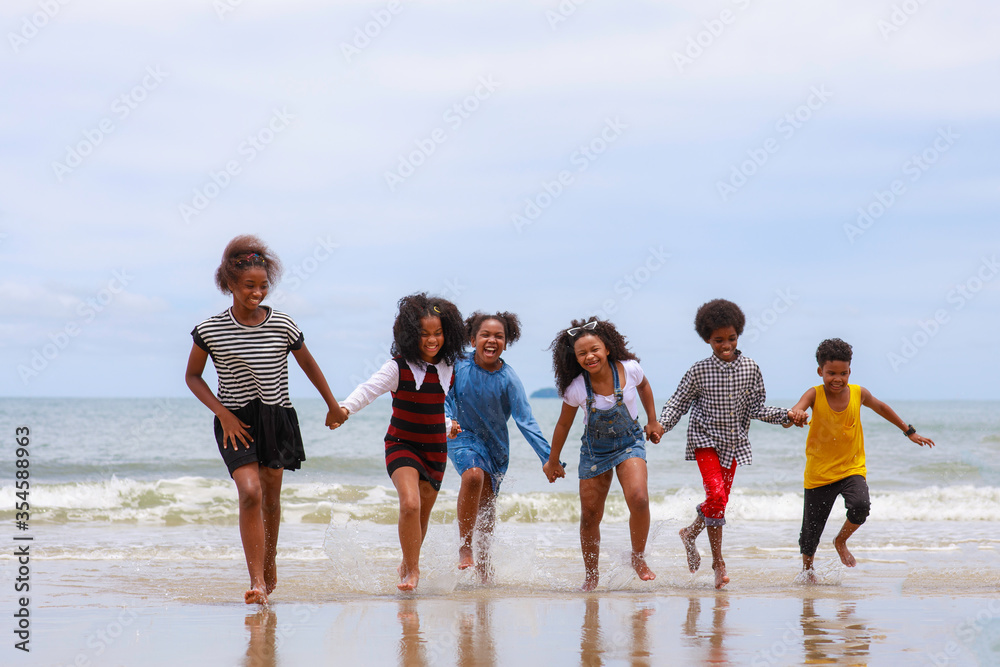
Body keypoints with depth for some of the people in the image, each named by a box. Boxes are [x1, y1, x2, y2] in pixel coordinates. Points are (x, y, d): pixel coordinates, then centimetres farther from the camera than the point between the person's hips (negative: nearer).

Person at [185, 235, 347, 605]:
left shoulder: (283, 326, -6)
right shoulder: (210, 330, -9)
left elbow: (309, 366, 10)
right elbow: (192, 376, 2)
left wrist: (334, 407, 19)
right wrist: (223, 414, -9)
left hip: (277, 418, 2)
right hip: (236, 422, -2)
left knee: (271, 498, 10)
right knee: (250, 492, -20)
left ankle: (270, 562, 37)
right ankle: (257, 582, -20)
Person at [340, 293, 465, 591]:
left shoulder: (448, 368, 3)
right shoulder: (399, 367, -13)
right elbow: (369, 389, -26)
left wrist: (449, 426, 27)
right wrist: (345, 408, -42)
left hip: (435, 450, 5)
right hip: (402, 446, -5)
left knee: (423, 516, 11)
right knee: (410, 504, -25)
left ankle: (407, 566, 34)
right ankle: (412, 570, -13)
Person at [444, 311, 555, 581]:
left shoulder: (508, 379, -16)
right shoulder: (459, 366, -15)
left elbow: (525, 421, -16)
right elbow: (445, 397, -3)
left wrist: (550, 459, -21)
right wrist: (448, 420, -25)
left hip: (495, 442, 2)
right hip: (463, 437, -2)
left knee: (487, 501, 13)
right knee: (473, 476, -31)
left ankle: (484, 558, 38)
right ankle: (464, 546, -19)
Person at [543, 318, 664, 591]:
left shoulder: (629, 369, -19)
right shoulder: (576, 389, -19)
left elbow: (644, 387, 7)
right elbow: (564, 425, -2)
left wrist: (652, 422, 12)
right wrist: (553, 462, 7)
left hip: (629, 442, -1)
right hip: (595, 449, 1)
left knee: (638, 499, -24)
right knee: (590, 516, 4)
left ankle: (638, 558, 0)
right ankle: (591, 576, 26)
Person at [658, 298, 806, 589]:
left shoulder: (750, 369, -3)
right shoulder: (699, 371, -10)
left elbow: (756, 409, 1)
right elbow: (678, 403, -2)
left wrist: (788, 415, -10)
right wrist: (661, 425, -18)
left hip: (733, 443, 4)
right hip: (706, 439, -4)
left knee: (720, 500, 9)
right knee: (716, 494, -18)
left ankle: (690, 533, 37)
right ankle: (718, 561, -7)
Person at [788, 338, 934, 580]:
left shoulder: (858, 394, -3)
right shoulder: (815, 395, -11)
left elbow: (881, 408, 16)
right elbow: (796, 410, -29)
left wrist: (910, 432, 23)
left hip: (851, 467, 1)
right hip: (819, 473, -1)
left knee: (860, 505, -28)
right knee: (811, 530, 5)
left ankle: (841, 542, 4)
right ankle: (807, 568, 36)